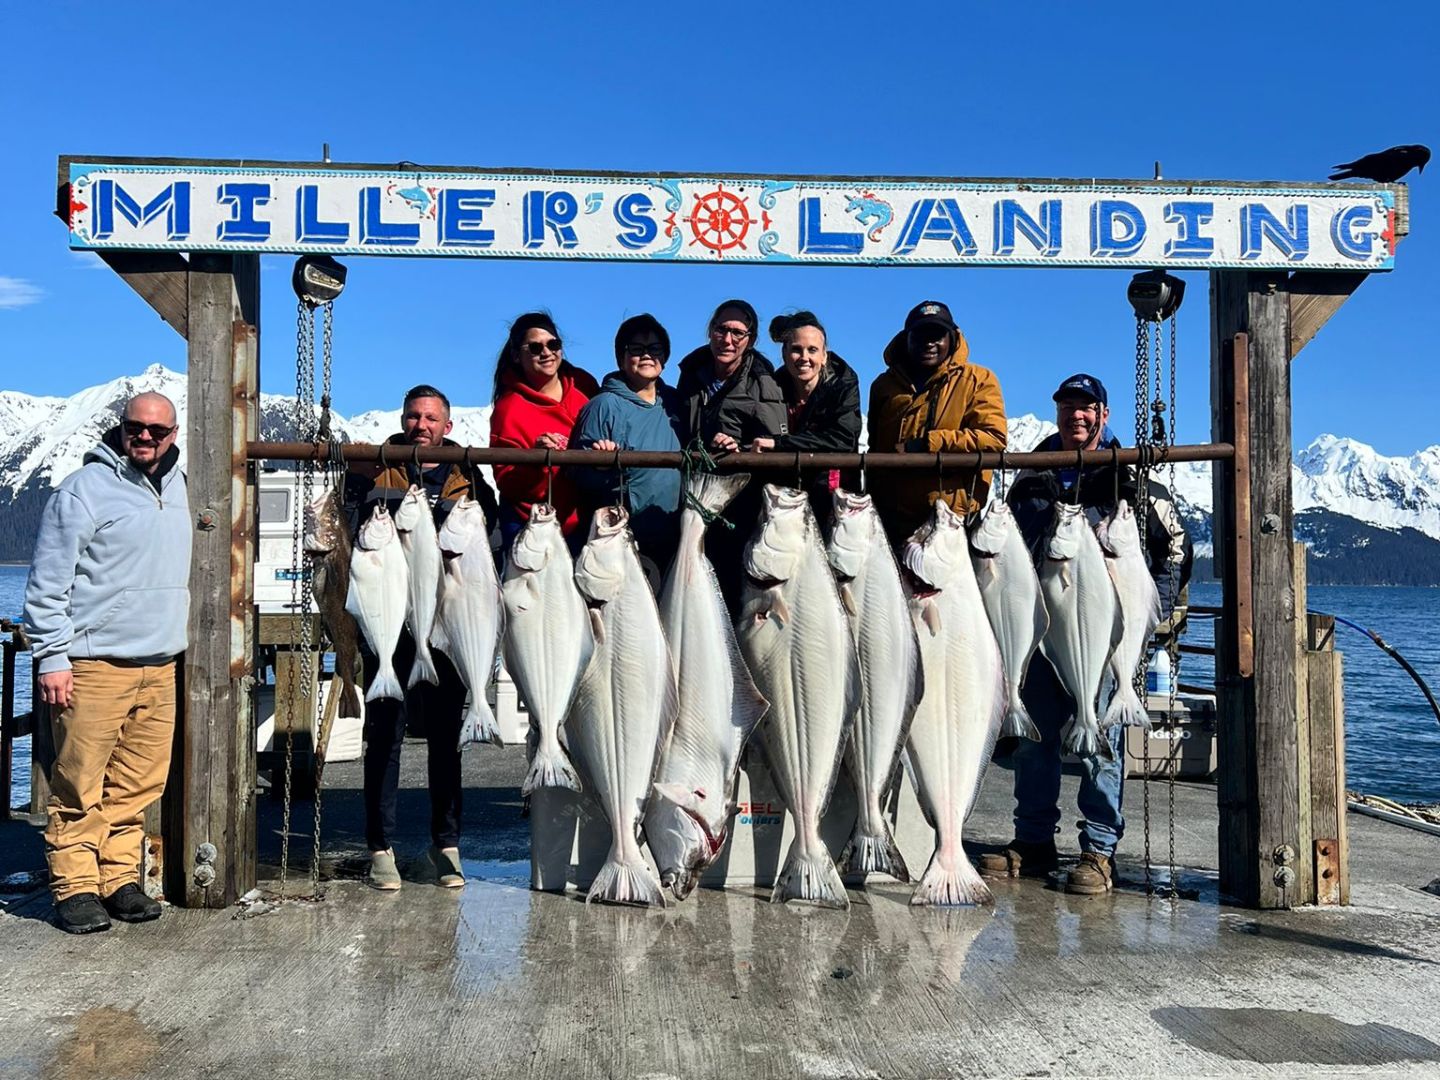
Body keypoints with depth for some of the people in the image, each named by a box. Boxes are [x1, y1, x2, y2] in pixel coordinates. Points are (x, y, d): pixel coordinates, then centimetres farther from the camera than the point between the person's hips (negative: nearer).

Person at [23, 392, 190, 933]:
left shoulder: (176, 486, 14)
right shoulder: (85, 489, -7)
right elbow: (48, 581, -8)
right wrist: (52, 659, -12)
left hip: (159, 664, 6)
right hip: (95, 665, -6)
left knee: (138, 783, 8)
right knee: (79, 785, -1)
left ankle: (119, 878, 18)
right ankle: (75, 887, 8)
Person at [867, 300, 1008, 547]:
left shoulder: (978, 380, 4)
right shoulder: (885, 385, 16)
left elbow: (993, 438, -9)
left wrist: (926, 444, -14)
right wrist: (874, 503, 15)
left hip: (953, 517, -3)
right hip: (892, 520, 4)